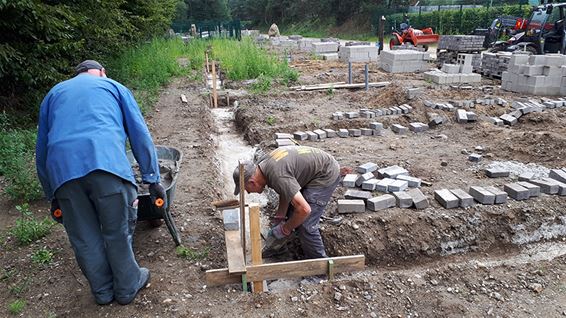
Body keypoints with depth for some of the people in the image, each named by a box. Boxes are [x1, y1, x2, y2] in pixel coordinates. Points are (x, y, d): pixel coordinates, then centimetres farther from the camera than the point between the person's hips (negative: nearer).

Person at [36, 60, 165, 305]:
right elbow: (140, 135, 14)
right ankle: (127, 287, 29)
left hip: (62, 169, 3)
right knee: (118, 232, 12)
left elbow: (42, 149, 31)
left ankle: (103, 291, 33)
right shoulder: (113, 86, 25)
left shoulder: (53, 94, 32)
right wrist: (152, 179, 14)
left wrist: (52, 196, 36)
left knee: (84, 238, 16)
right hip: (106, 163, -2)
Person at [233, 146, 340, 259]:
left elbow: (304, 209, -33)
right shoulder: (264, 163, -2)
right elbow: (286, 192, 11)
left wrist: (285, 229, -17)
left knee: (305, 224, -12)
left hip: (327, 174, -10)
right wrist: (279, 219, 7)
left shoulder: (277, 176, -32)